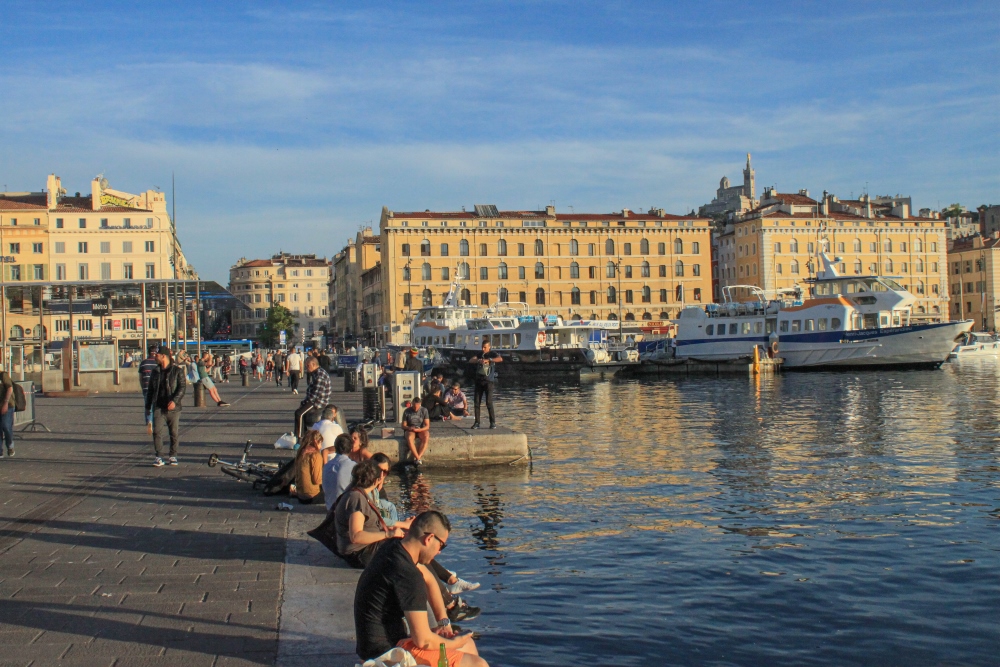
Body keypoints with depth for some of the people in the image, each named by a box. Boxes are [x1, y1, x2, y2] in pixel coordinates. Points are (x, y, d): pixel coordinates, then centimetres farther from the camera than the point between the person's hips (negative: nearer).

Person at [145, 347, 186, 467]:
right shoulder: (155, 372, 12)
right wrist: (148, 406, 17)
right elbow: (150, 389, 19)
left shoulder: (177, 371, -2)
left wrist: (175, 400, -22)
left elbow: (182, 387, -9)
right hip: (158, 407, 3)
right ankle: (159, 457, -7)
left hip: (173, 408, -3)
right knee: (157, 431, -9)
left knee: (174, 432, 4)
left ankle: (173, 456, 17)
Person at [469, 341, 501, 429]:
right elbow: (471, 360, -1)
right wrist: (478, 360, -22)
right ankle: (477, 422, 5)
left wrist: (488, 360, -30)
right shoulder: (480, 355, 14)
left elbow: (500, 359, -20)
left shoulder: (493, 354, 0)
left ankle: (493, 422, -5)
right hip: (479, 381, 4)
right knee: (477, 402, 1)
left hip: (488, 381, -4)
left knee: (489, 402, -10)